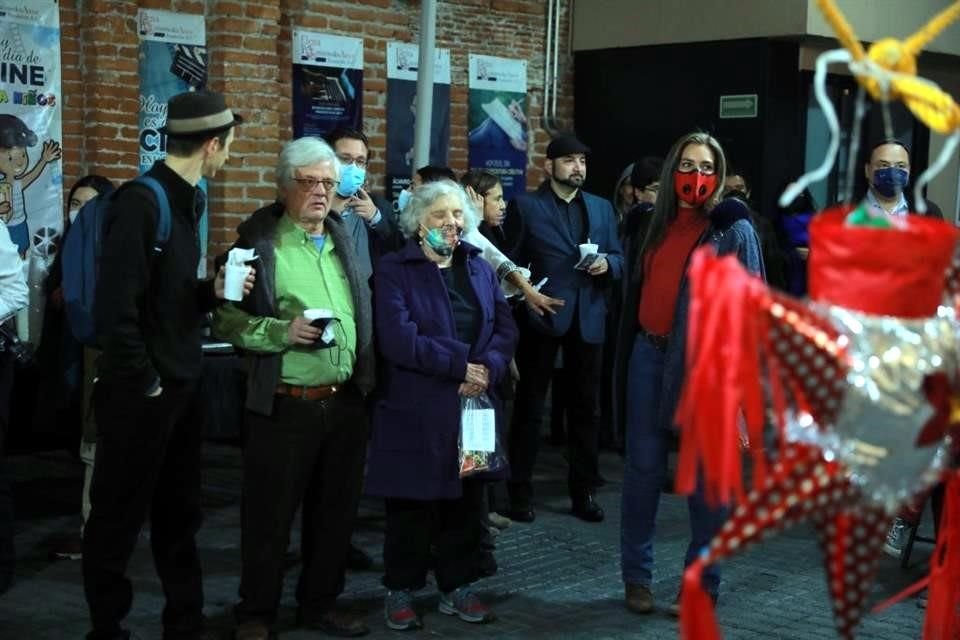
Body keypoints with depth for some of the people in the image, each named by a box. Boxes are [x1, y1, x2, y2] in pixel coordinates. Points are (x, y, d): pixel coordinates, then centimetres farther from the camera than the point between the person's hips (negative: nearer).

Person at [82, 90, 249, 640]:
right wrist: (144, 382, -18)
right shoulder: (141, 202, -18)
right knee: (119, 517, 6)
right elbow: (115, 306, -22)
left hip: (184, 385, 8)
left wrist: (214, 291, -3)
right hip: (141, 390, -8)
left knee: (180, 513, 17)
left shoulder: (188, 202, 9)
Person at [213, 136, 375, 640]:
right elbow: (225, 318, -9)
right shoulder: (258, 240, -6)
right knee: (269, 515, 4)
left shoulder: (346, 236, 11)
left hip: (346, 402, 5)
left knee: (335, 512, 14)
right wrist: (282, 331, -19)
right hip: (285, 405, -5)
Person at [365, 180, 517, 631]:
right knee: (411, 503, 3)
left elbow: (506, 328, 6)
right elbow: (398, 338, -18)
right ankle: (401, 591, 17)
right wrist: (461, 366, -17)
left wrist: (488, 369, -14)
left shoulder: (479, 268, 12)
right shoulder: (394, 270, -5)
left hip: (474, 405, 5)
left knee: (465, 500, 10)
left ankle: (457, 588, 23)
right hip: (416, 409, -5)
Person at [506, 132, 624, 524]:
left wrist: (607, 264, -8)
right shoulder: (525, 206, 1)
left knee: (585, 407, 9)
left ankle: (583, 492, 18)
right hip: (541, 315, -4)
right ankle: (520, 493, 11)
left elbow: (618, 258, 13)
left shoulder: (602, 208, 14)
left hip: (588, 318, 4)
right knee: (530, 407, 4)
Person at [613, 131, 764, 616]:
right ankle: (636, 576, 18)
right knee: (642, 470, 7)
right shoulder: (657, 225, 13)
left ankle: (702, 583, 12)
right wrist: (627, 355, 13)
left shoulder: (734, 230, -3)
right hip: (649, 357, 5)